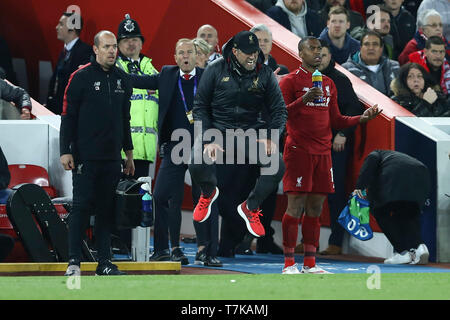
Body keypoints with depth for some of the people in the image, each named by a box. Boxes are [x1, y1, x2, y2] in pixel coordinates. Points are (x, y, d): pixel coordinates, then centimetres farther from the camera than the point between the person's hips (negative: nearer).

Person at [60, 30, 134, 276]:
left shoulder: (122, 79, 12)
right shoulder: (81, 77, -4)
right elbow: (68, 116, -4)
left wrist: (128, 153, 19)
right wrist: (65, 151, -10)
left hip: (112, 157, 5)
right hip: (85, 156, -5)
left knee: (107, 209, 6)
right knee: (82, 206, -6)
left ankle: (105, 262, 9)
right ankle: (74, 261, -4)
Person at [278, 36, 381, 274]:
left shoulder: (328, 83, 18)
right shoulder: (290, 81, -1)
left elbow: (335, 121, 20)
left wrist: (362, 119, 5)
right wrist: (303, 100, -24)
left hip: (322, 152, 6)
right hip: (298, 151, -6)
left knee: (315, 208, 6)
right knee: (295, 207, -7)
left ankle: (310, 264, 9)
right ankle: (288, 263, -2)